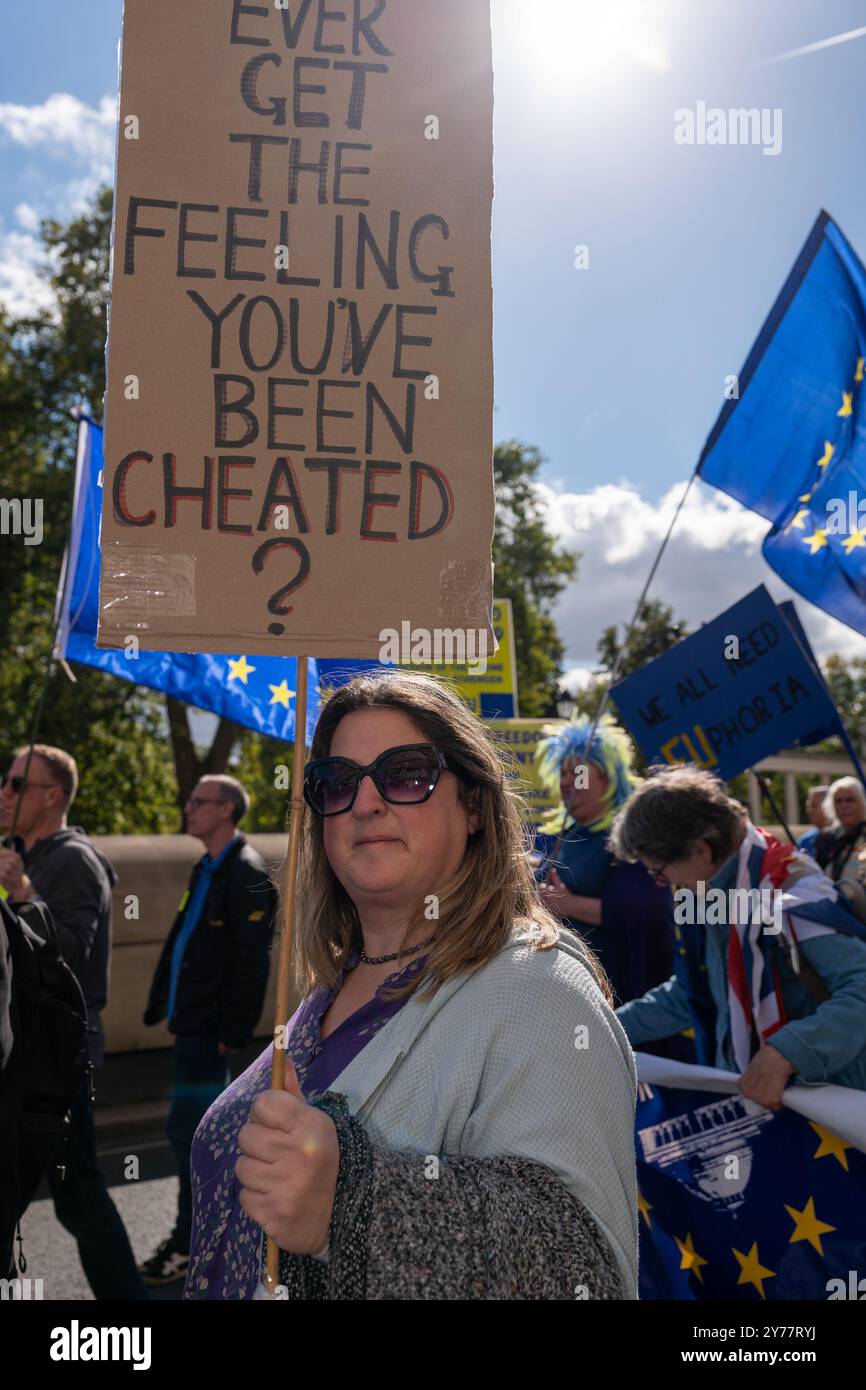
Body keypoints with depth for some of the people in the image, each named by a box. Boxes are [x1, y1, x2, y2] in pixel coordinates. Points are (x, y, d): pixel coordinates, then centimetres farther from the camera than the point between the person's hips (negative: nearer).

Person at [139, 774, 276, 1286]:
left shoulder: (246, 874, -16)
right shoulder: (209, 869, 14)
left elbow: (253, 961, -20)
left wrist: (233, 1030, -21)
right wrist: (161, 1000, 14)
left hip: (211, 1025, -10)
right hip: (192, 1018, 10)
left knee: (189, 1129, -4)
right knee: (207, 1127, 17)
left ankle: (192, 1244, 7)